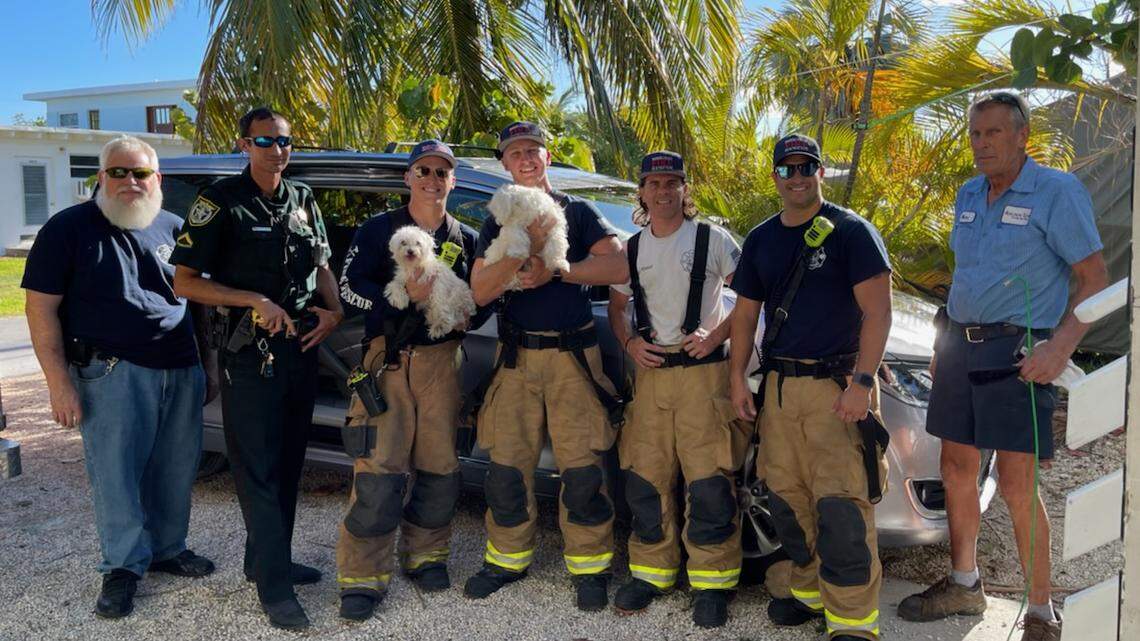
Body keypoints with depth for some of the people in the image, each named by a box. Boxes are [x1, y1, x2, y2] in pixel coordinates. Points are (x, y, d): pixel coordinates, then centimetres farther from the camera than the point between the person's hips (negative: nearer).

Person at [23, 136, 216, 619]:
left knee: (176, 472, 11)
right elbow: (42, 308, -5)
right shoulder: (68, 228, -2)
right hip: (114, 373, -4)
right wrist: (59, 383, -12)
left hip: (182, 370, 4)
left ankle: (168, 549, 29)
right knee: (116, 474, -1)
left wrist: (207, 367, 14)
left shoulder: (173, 228, 11)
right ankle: (123, 566, 16)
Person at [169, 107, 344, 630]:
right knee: (258, 469, -3)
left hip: (300, 347, 6)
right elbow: (185, 282, -9)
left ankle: (267, 560, 29)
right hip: (250, 352, -6)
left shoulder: (302, 200, 12)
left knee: (288, 463, 14)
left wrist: (333, 311, 2)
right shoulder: (222, 201, -6)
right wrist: (255, 301, -18)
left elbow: (320, 266, 21)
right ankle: (274, 586, 3)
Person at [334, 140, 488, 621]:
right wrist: (404, 295, -18)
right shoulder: (379, 230, 5)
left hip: (442, 359, 3)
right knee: (379, 469, -8)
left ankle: (424, 555, 25)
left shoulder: (466, 239, 14)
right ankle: (363, 577, 0)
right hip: (388, 358, -3)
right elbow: (349, 287, -3)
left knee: (440, 467, 6)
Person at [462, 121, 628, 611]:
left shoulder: (578, 212, 7)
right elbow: (480, 292, -2)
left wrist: (554, 269, -14)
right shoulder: (497, 223, 12)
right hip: (515, 356, 3)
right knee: (507, 465, 6)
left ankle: (589, 567, 10)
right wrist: (525, 249, -16)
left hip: (573, 355, -2)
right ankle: (508, 559, 23)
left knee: (582, 468, -4)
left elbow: (618, 268, -8)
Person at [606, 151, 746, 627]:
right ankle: (651, 573, 21)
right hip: (651, 372, 4)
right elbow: (616, 307, 21)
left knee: (708, 483, -7)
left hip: (703, 370, -4)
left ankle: (712, 584, 6)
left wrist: (717, 333, -11)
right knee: (645, 481, 6)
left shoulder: (711, 239, 1)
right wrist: (629, 343, 2)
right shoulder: (631, 250, 13)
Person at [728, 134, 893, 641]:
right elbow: (745, 313, 18)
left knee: (842, 504, -11)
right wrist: (737, 378, 9)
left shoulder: (851, 232, -3)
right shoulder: (761, 239, 14)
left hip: (838, 385, -5)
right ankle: (811, 591, 26)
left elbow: (877, 311, -9)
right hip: (778, 385, 6)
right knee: (786, 499, 9)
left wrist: (862, 381, -18)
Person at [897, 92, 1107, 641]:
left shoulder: (1057, 191, -8)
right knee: (956, 470, 13)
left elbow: (1095, 281, -10)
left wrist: (1060, 347, -22)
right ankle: (964, 585, 29)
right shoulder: (968, 195, 13)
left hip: (1016, 352, -7)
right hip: (961, 346, 7)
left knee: (1015, 485, -7)